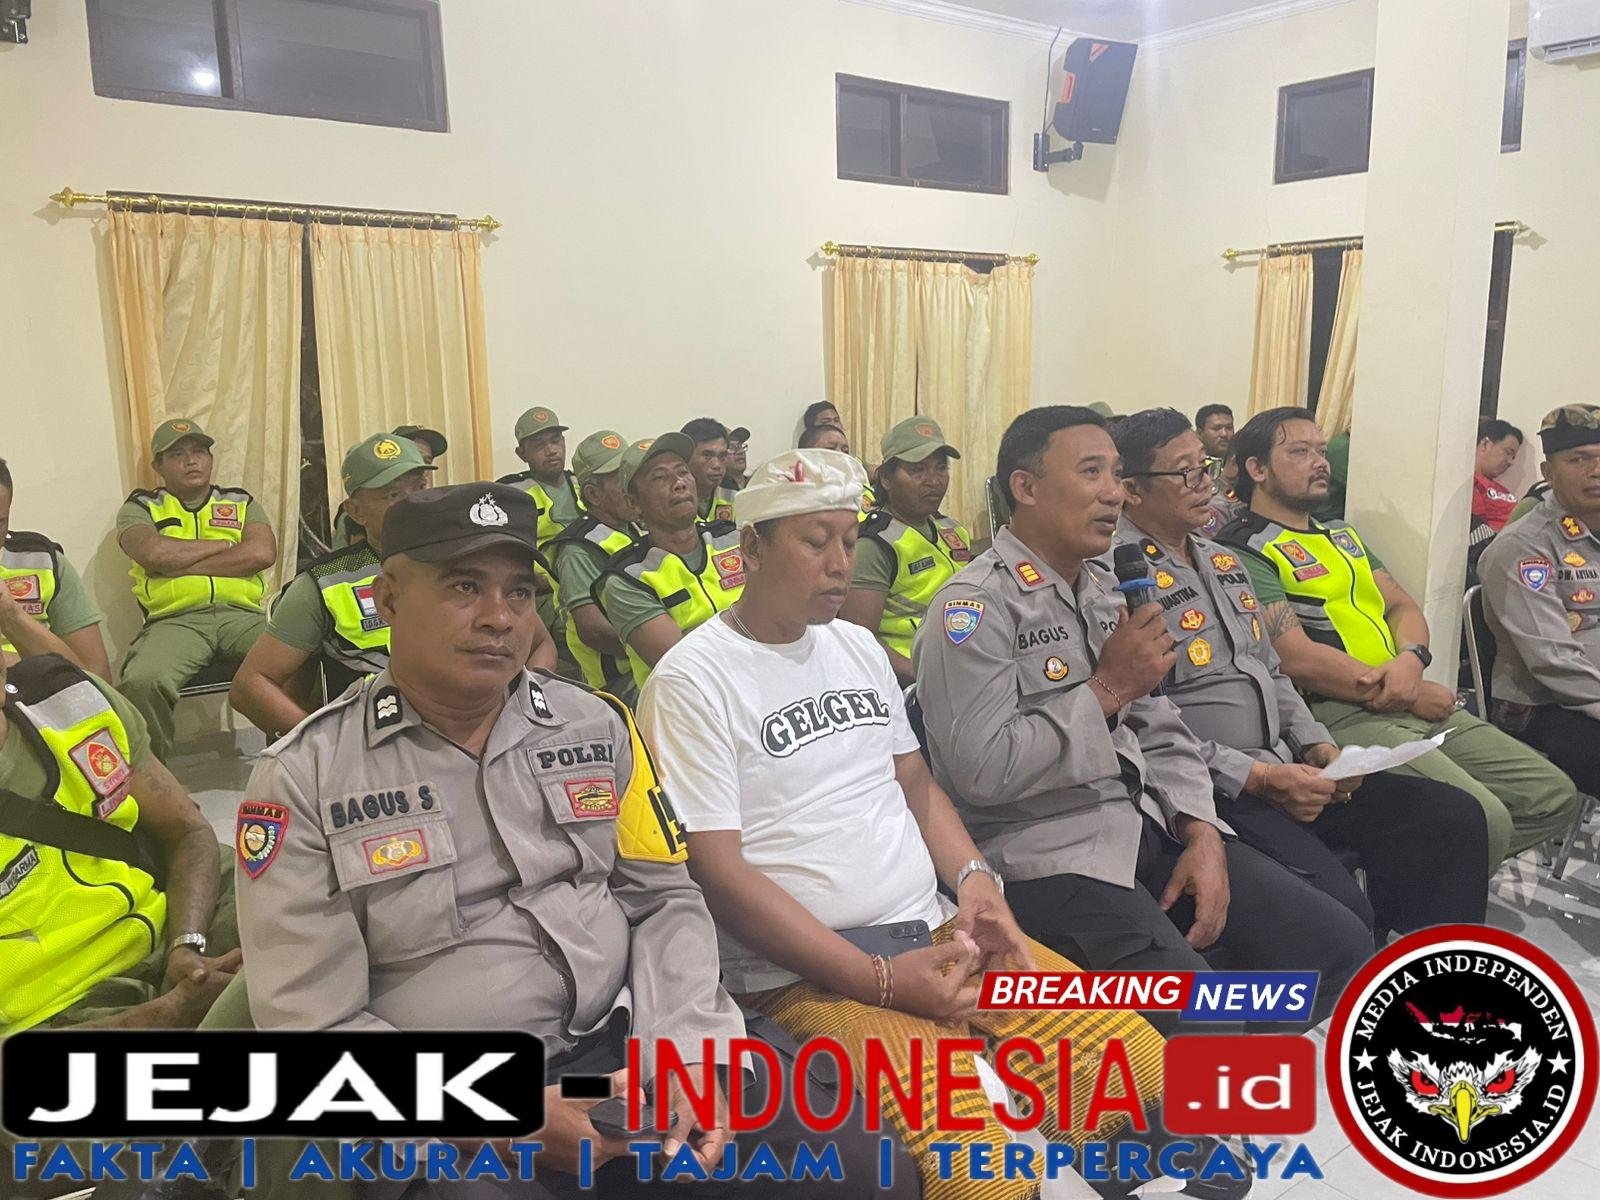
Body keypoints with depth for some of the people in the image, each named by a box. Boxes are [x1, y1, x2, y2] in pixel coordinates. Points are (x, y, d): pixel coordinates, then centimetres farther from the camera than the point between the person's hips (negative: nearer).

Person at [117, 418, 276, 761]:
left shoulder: (241, 502, 24)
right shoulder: (141, 507, 20)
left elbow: (263, 553, 2)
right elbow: (153, 553, -4)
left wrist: (181, 564, 0)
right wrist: (227, 545, 5)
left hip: (242, 614, 1)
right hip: (175, 620, -1)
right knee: (142, 682, -34)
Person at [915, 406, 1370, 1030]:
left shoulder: (1104, 592, 16)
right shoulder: (974, 607, -11)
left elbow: (1160, 732, 15)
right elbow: (981, 771, -20)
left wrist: (1202, 836, -2)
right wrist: (1106, 690, -14)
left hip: (1152, 827, 8)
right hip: (1051, 855, -8)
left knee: (1339, 944, 1)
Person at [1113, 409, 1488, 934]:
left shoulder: (1223, 561, 18)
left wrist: (1317, 745, 8)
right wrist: (1257, 778, -17)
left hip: (1286, 768, 9)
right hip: (1214, 792, -9)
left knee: (1455, 817, 1)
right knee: (1340, 909, -28)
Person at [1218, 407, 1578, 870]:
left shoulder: (1343, 535, 23)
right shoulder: (1244, 551, -7)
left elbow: (1403, 608, 18)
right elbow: (1298, 659, -16)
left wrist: (1410, 659, -7)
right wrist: (1414, 696, -10)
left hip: (1419, 705, 9)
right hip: (1339, 715, -9)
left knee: (1554, 794, 3)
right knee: (1481, 820, -24)